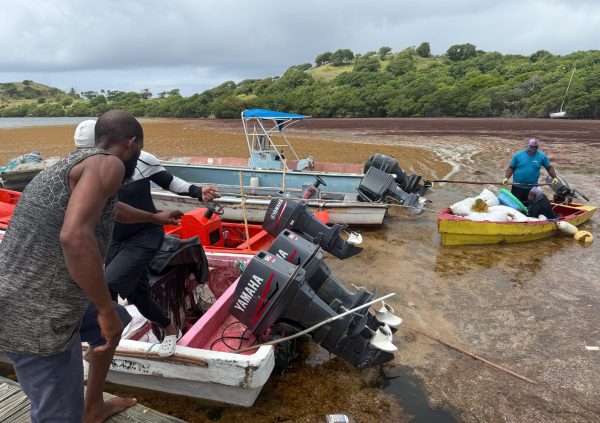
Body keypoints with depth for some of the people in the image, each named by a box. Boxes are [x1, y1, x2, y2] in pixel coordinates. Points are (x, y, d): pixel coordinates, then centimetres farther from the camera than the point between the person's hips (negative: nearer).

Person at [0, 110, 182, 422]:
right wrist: (107, 311, -22)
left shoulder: (76, 162, 15)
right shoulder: (107, 164, -15)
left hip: (26, 304, 10)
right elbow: (75, 236, -32)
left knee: (115, 322, 28)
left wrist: (154, 217, 52)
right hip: (37, 320, -10)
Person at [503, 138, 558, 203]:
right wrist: (506, 178, -10)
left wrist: (554, 177, 2)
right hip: (517, 187, -1)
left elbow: (549, 167, 10)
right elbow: (511, 168, 1)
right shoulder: (518, 155, -3)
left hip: (532, 188, 1)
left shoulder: (542, 156, 1)